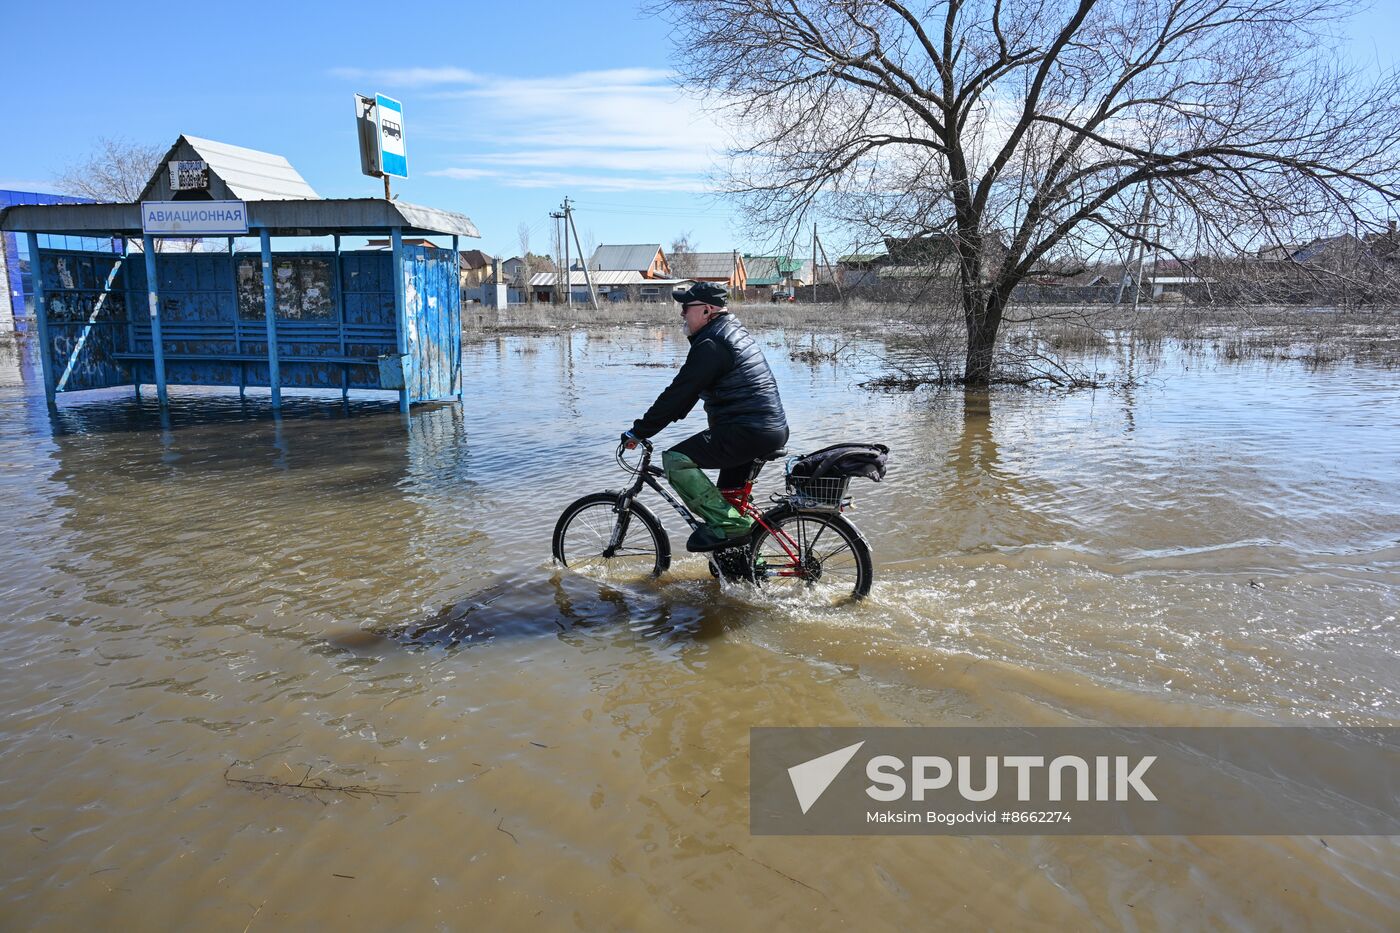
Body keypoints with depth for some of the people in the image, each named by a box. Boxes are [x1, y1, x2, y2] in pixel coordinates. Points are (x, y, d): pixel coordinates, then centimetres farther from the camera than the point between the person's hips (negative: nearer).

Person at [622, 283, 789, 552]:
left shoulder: (711, 345, -14)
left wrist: (639, 431, -8)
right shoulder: (733, 332, 18)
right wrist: (661, 417, 26)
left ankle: (726, 524, -12)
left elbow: (679, 392, -15)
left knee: (675, 460, -14)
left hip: (748, 432, -11)